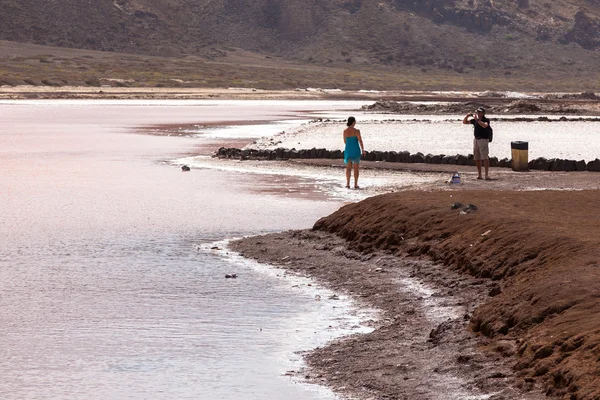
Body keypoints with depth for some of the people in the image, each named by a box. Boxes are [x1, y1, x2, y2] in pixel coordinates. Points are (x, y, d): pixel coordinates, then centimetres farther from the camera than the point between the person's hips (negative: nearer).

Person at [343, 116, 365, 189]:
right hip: (356, 150, -3)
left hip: (348, 150, 3)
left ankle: (347, 184, 4)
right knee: (356, 168, 5)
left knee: (348, 168, 9)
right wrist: (363, 150, 0)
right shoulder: (356, 131, -13)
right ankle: (355, 184, 4)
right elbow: (360, 141, -12)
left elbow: (345, 141, 9)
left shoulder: (345, 131, -1)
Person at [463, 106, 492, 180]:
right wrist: (467, 116, -7)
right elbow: (464, 122, 11)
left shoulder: (486, 120, -7)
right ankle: (479, 175, 12)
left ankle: (487, 175, -16)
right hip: (476, 140, 6)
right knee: (477, 158, 6)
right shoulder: (474, 120, 9)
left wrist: (477, 119, -31)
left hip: (483, 140, -6)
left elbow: (484, 125, -29)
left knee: (485, 158, -12)